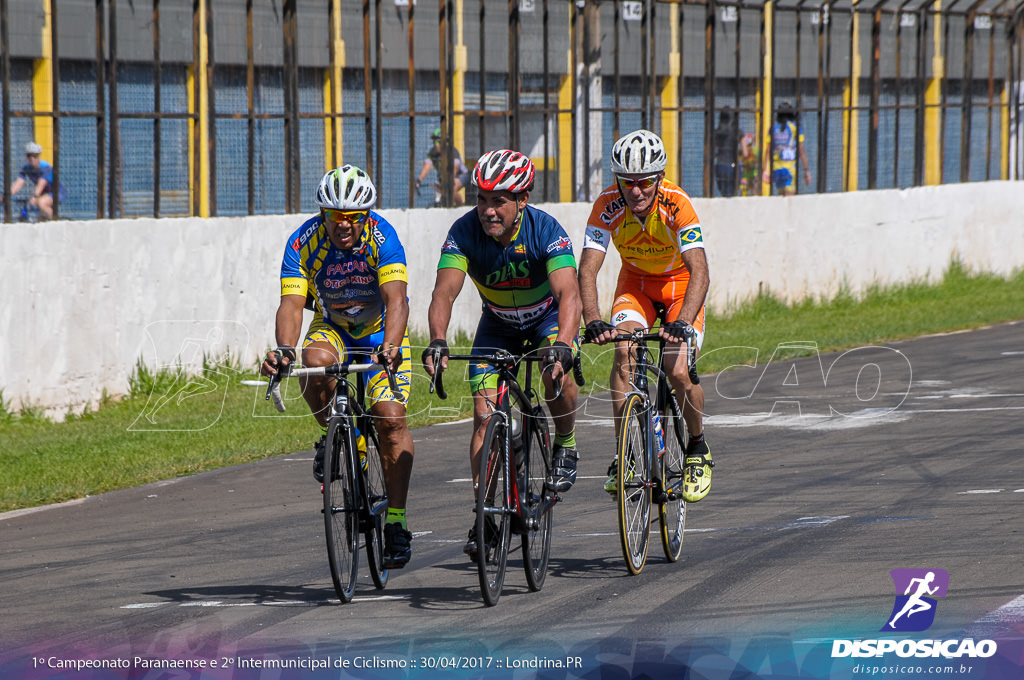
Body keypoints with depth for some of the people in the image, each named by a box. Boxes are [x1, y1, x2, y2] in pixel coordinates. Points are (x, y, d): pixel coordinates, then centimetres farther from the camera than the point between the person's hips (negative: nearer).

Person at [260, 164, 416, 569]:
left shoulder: (381, 237, -27)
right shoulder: (304, 243, -23)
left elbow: (396, 299, -39)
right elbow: (292, 303, -31)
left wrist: (390, 346, -57)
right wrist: (283, 350, -50)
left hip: (382, 333, -1)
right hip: (332, 328, 1)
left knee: (390, 417, -19)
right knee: (317, 361, -35)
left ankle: (396, 522, -12)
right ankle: (331, 437, -7)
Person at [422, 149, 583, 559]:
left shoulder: (546, 231, -32)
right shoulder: (465, 231, -27)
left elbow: (569, 294, -44)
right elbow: (445, 292, -36)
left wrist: (562, 345, -61)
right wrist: (438, 341, -55)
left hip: (548, 316, -2)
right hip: (497, 325, 2)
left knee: (557, 372, -33)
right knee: (484, 415, -10)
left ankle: (566, 445, -5)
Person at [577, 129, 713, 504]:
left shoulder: (676, 205, -33)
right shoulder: (608, 205, -26)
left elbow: (699, 272, -41)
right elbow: (587, 269, -31)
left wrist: (682, 323, -56)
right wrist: (593, 321, -49)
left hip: (680, 284, -2)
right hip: (636, 281, 2)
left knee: (679, 372, -19)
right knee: (624, 351, -25)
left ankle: (698, 449, 9)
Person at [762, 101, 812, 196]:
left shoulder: (773, 129, 9)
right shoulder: (795, 127, -1)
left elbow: (768, 150, 4)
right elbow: (801, 150, -5)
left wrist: (766, 170, 2)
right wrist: (806, 170, 0)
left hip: (776, 168, 4)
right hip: (790, 166, -4)